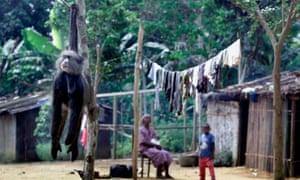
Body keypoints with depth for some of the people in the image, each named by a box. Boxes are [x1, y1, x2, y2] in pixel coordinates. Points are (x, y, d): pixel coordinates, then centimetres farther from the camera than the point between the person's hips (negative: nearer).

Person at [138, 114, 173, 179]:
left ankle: (167, 174, -19)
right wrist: (155, 145, -20)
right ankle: (158, 174, -24)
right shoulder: (141, 130, -6)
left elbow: (156, 138, 20)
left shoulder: (152, 129, 17)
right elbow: (142, 142, -16)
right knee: (160, 154, -30)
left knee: (166, 154, -17)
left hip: (153, 147, 7)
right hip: (145, 149, -7)